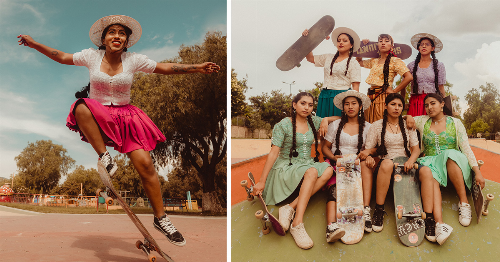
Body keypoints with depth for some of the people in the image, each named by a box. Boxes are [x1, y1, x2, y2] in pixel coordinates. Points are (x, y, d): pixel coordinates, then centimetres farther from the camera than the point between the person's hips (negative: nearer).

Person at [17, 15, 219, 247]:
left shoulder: (133, 60, -1)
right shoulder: (92, 56, 1)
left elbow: (165, 68, 0)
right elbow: (62, 57, 10)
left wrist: (197, 68, -5)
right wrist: (34, 44, 5)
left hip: (124, 116, 0)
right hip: (98, 116, 0)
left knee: (145, 165, -15)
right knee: (81, 106, -37)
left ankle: (160, 219, -3)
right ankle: (104, 156, -20)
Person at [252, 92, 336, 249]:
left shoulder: (313, 122, 11)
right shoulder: (283, 125, -5)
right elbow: (273, 153, -10)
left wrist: (325, 121, 3)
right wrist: (262, 181, -14)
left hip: (307, 165, 6)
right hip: (286, 167, -6)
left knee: (328, 170, -26)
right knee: (312, 171, -35)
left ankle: (290, 208, -31)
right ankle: (297, 224, -39)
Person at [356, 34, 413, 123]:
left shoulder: (395, 61, -4)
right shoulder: (374, 61, 15)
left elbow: (409, 77, -14)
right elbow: (359, 61, 32)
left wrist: (394, 91, -9)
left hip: (384, 97, -6)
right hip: (371, 97, 6)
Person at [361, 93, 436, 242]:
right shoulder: (377, 126, 9)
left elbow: (416, 148, 10)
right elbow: (369, 149, 9)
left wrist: (411, 160, -12)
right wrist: (367, 153, -16)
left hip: (406, 164, 2)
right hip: (386, 165, -2)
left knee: (426, 171, -30)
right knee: (387, 163, -39)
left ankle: (428, 219, -31)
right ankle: (378, 211, -29)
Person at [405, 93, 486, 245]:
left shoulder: (455, 123, 9)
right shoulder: (422, 121, 13)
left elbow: (466, 148, 2)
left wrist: (477, 171, -10)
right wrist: (408, 117, 0)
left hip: (454, 164, 0)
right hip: (430, 162, 1)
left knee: (450, 155, -37)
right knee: (430, 175, -36)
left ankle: (464, 203, -26)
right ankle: (439, 224, -55)